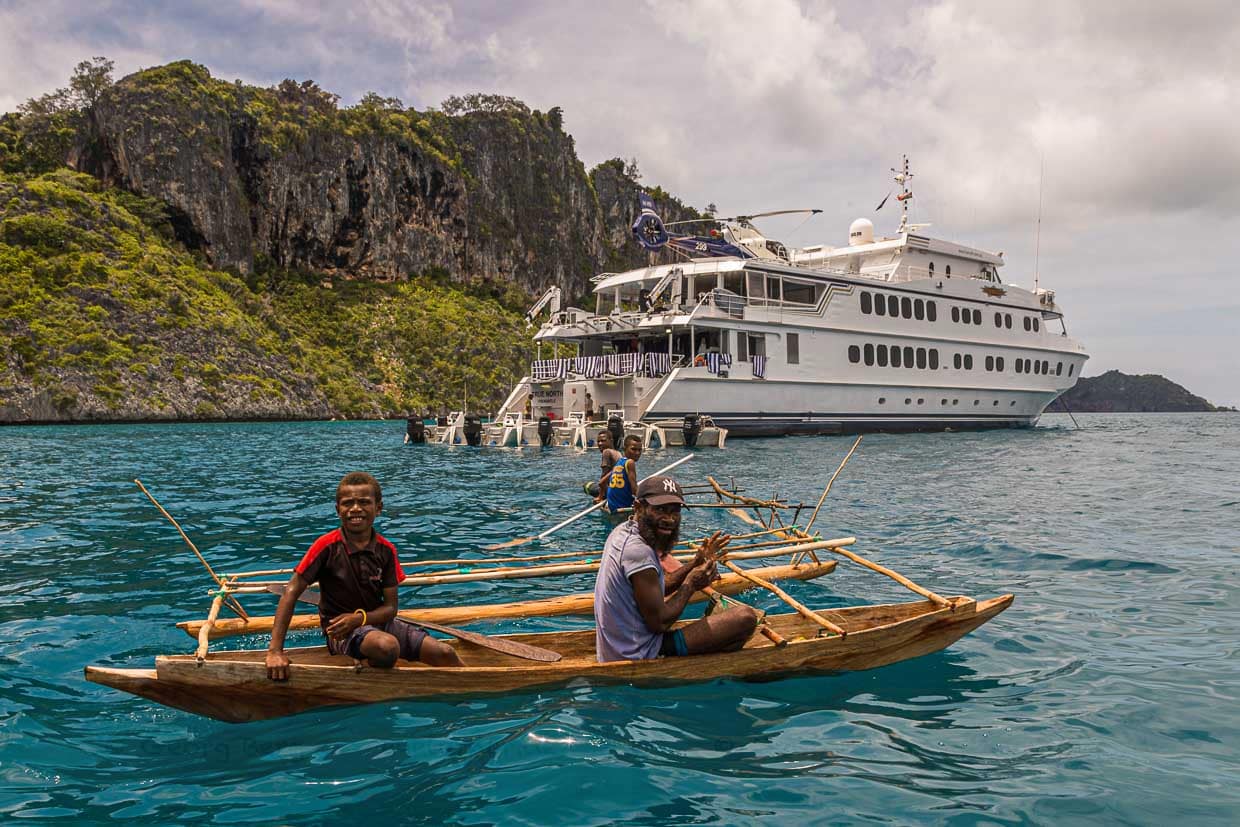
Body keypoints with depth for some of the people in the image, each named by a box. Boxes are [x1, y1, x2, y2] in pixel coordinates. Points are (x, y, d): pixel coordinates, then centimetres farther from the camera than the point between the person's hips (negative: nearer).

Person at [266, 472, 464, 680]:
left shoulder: (386, 550, -3)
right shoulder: (327, 546, -14)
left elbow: (391, 607, 0)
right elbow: (291, 592, -16)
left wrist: (360, 618, -21)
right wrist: (275, 651, -23)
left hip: (377, 620, 4)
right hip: (340, 631, -4)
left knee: (445, 654, -9)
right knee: (387, 646, -36)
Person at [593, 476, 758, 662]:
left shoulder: (623, 531, 4)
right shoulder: (639, 552, -25)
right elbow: (658, 622, -21)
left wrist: (696, 563, 2)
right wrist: (690, 585, -7)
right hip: (642, 658, -10)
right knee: (746, 618, -14)